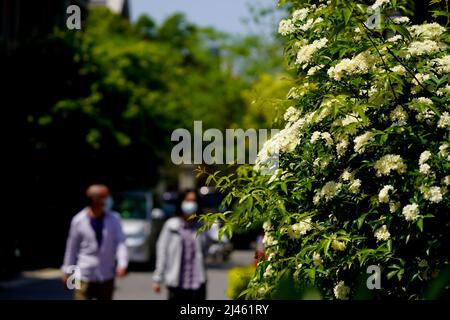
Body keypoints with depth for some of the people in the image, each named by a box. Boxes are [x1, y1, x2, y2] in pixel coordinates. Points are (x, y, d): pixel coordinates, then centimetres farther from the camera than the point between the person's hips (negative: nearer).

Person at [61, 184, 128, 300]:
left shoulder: (114, 218, -5)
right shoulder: (78, 221, -7)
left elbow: (120, 242, -10)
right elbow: (72, 247, 2)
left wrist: (122, 263, -26)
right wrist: (67, 271, 7)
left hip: (107, 275, 2)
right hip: (85, 276, -2)